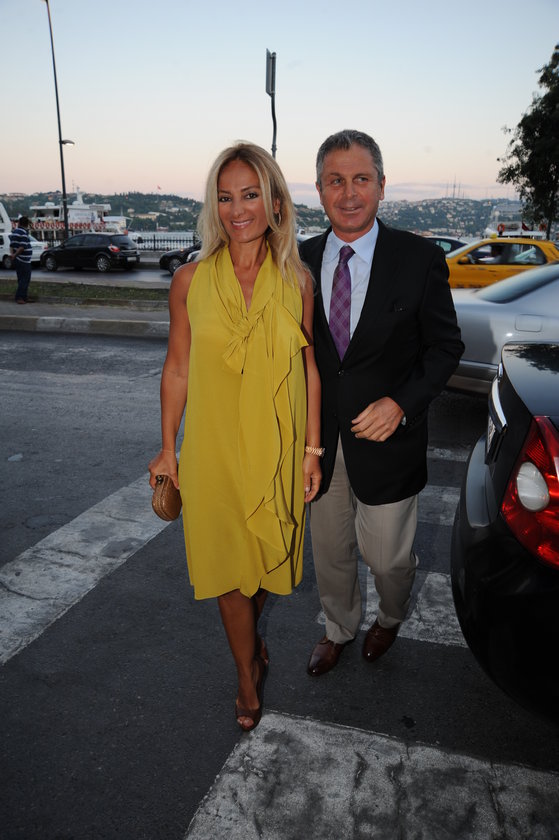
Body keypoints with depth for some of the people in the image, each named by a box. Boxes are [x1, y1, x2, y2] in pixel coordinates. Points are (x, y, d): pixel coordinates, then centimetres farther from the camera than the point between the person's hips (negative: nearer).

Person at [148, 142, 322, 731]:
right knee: (229, 563, 10)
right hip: (214, 450, -1)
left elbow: (309, 369, 2)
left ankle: (247, 631, 53)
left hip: (279, 450, 1)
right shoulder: (191, 280, -5)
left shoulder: (297, 280, -3)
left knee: (269, 555, 18)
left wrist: (311, 449, 1)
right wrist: (168, 449, 4)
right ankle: (248, 677, 35)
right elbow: (176, 369, 2)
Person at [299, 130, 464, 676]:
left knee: (387, 556, 13)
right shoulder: (300, 260, -1)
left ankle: (391, 617, 49)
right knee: (329, 550, 19)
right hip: (320, 439, 3)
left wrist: (401, 403, -17)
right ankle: (338, 629, 48)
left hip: (386, 438, -2)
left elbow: (445, 345, -3)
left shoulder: (419, 259, -8)